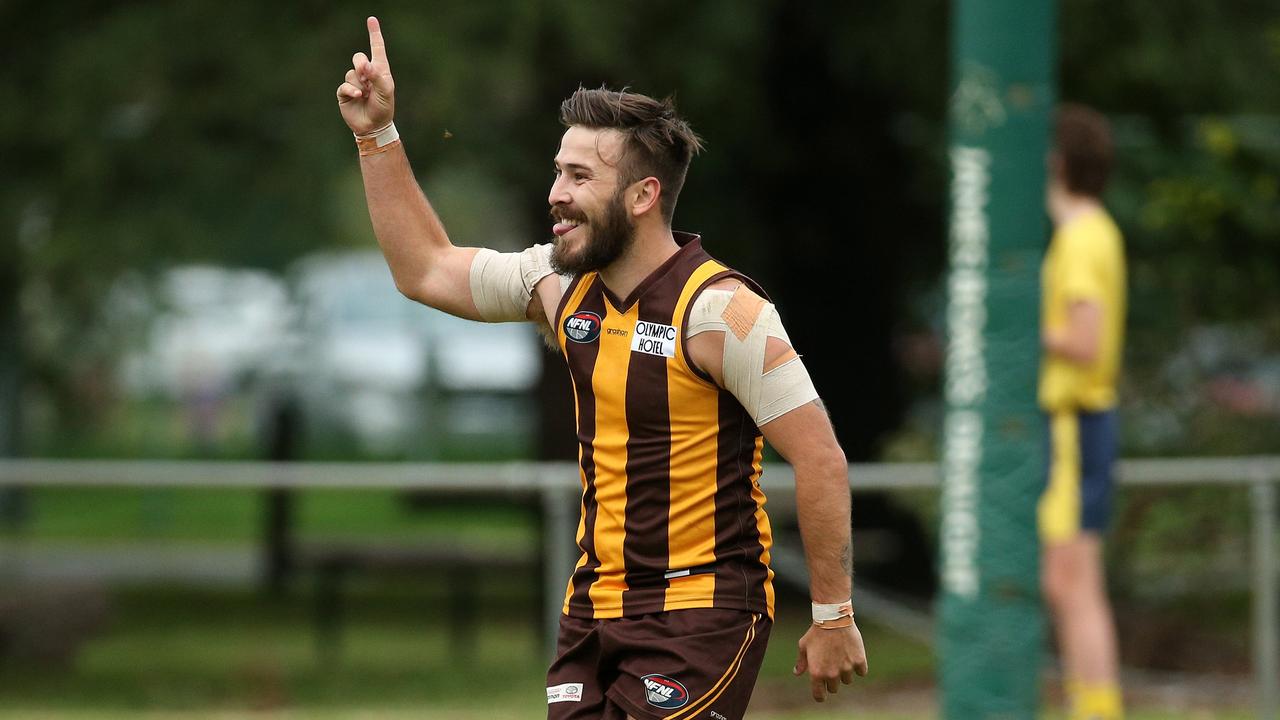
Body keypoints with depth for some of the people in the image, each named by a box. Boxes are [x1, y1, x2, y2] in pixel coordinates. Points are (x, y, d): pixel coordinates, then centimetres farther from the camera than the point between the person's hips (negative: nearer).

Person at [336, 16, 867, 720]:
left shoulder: (721, 310, -15)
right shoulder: (562, 284, 6)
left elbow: (821, 459, -14)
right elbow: (425, 270, 19)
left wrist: (833, 618, -13)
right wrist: (377, 134, 13)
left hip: (699, 616, -7)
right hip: (593, 605, 7)